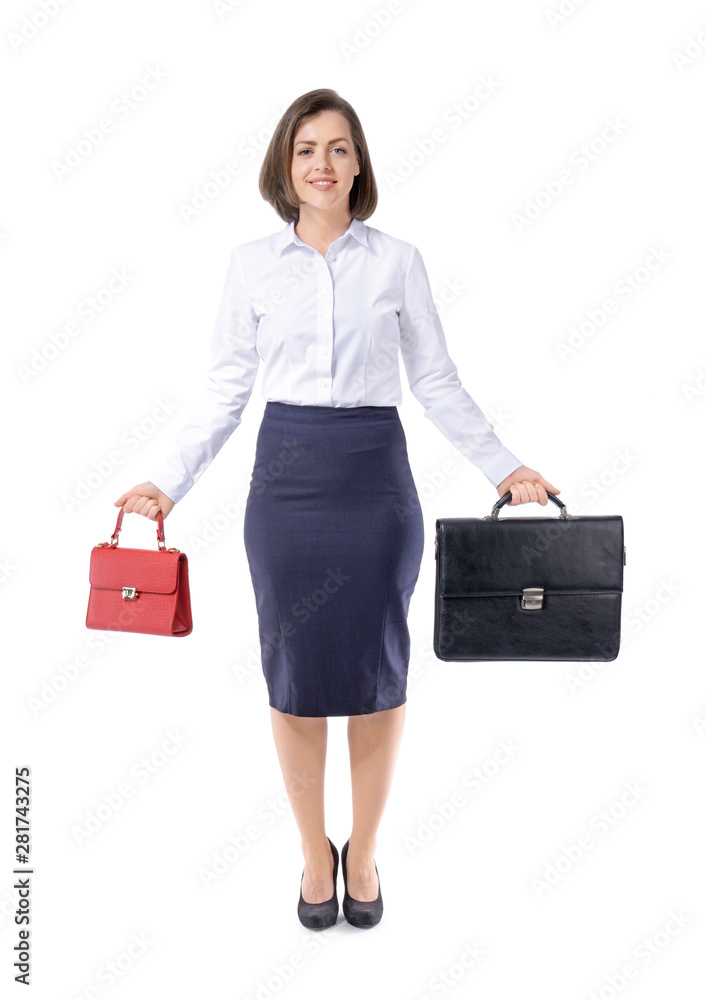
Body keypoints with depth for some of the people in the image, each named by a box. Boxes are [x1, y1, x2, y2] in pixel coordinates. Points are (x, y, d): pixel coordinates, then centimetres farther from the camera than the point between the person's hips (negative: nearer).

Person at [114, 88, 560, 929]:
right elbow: (226, 388, 6)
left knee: (376, 667, 6)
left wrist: (505, 467, 2)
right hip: (286, 474, 1)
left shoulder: (397, 260, 4)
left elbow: (438, 384, 6)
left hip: (375, 472, 0)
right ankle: (314, 851, 27)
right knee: (295, 669, 5)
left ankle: (364, 851, 28)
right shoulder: (251, 263, 6)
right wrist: (168, 481, 1)